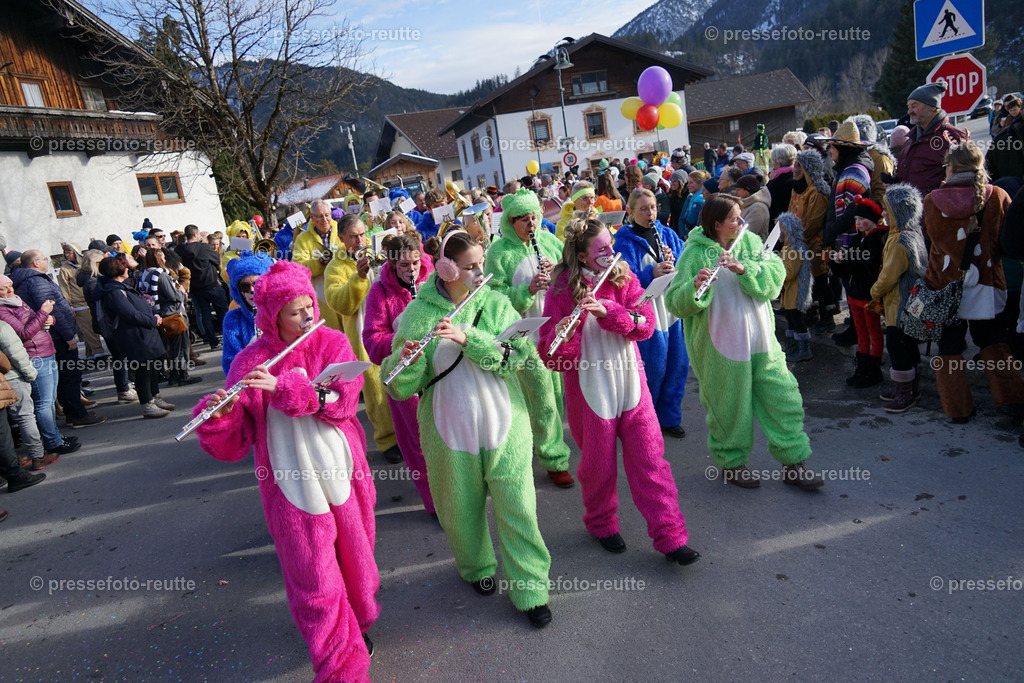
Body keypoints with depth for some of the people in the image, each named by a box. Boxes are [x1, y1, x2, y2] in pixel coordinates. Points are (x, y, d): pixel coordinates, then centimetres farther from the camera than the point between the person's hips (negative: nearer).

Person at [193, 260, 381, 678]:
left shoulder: (333, 343, -2)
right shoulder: (251, 361, -6)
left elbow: (343, 398, -19)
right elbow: (233, 443, -7)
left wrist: (282, 387, -27)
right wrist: (218, 415, -29)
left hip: (341, 471, 2)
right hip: (291, 483, -1)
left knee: (353, 554, 17)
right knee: (315, 578, 3)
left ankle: (358, 622, 47)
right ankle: (339, 665, 21)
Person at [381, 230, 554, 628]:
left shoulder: (496, 303, -1)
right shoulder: (417, 314, -7)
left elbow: (521, 353, -15)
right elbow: (403, 387, -7)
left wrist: (468, 338, -26)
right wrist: (406, 360, -29)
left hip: (503, 424, 1)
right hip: (450, 428, 0)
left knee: (517, 507, 6)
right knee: (462, 509, 16)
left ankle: (530, 589, 24)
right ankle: (477, 567, 45)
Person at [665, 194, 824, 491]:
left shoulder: (750, 241, 4)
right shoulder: (695, 254, -11)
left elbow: (776, 273, -9)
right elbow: (676, 302, -16)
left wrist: (743, 269, -25)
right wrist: (695, 286, -36)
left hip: (762, 342, 5)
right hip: (721, 347, -5)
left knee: (784, 399, 9)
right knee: (730, 408, 8)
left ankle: (793, 463, 25)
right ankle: (731, 463, 31)